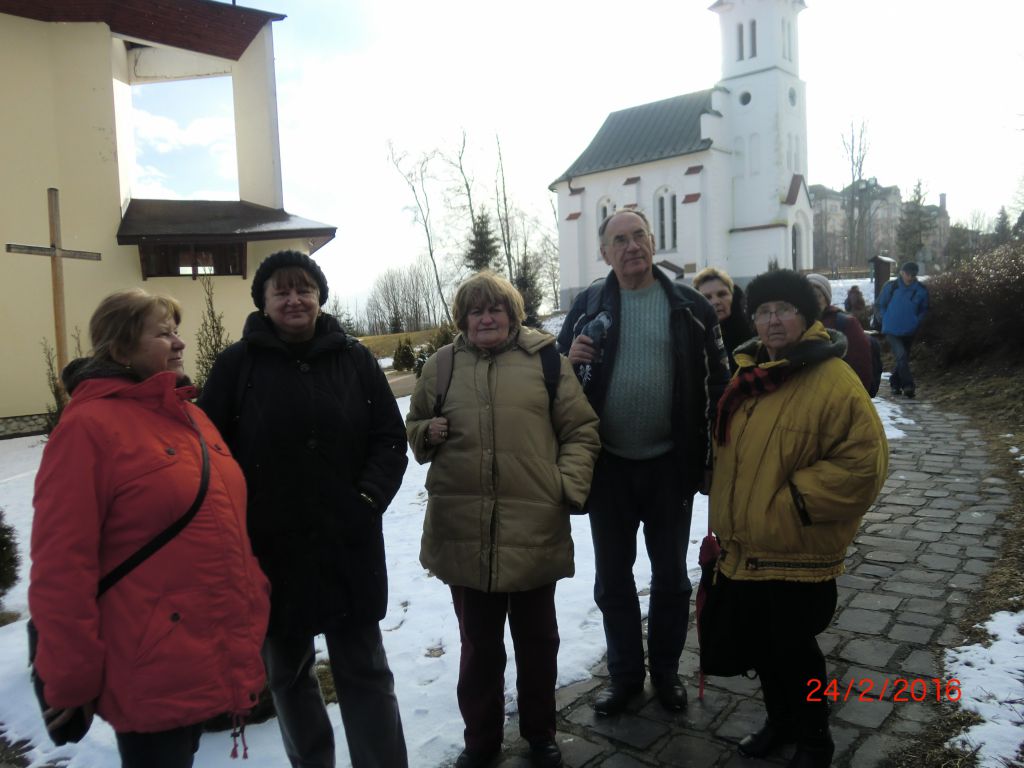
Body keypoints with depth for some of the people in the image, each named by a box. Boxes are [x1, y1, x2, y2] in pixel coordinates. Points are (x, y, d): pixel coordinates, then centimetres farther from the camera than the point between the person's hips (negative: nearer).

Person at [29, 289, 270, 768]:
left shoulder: (191, 416, 10)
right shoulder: (89, 426, -15)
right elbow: (61, 566, -17)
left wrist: (253, 602, 14)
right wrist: (72, 681, -13)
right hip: (151, 676, -7)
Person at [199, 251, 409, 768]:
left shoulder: (354, 359, 1)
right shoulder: (238, 363, -2)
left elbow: (389, 440, 2)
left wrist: (367, 501, -11)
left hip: (348, 546, 0)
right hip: (268, 550, 1)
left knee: (364, 671, 8)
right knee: (287, 673, 18)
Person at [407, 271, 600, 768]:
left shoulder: (545, 359, 1)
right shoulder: (441, 366, 6)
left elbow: (581, 431, 2)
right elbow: (414, 431, 16)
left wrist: (570, 485, -10)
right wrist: (427, 435, -6)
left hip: (535, 528, -1)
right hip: (463, 532, 1)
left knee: (537, 641, 17)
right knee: (479, 643, 16)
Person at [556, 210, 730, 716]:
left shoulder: (689, 305, -1)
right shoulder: (587, 306, 1)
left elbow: (717, 381, 2)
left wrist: (711, 454, -3)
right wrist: (570, 361, -16)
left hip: (669, 464, 0)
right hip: (607, 465, 1)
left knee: (670, 577, 15)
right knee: (612, 579, 13)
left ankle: (666, 670, 36)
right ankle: (624, 674, 33)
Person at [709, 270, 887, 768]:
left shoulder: (834, 381, -17)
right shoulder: (746, 377, 8)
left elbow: (863, 464, -21)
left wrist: (794, 501, -21)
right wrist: (725, 518, 17)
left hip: (797, 554, -7)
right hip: (743, 549, 7)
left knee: (793, 648, 9)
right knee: (759, 643, 20)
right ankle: (779, 719, 44)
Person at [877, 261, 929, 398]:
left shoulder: (921, 290, -5)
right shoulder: (890, 286, -10)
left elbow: (923, 309, 10)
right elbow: (881, 305, 5)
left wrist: (916, 323, -1)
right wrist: (887, 321, 1)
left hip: (909, 332, 3)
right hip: (892, 331, -3)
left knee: (903, 359, 14)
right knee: (901, 356, -21)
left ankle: (895, 384, 32)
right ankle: (908, 386, -18)